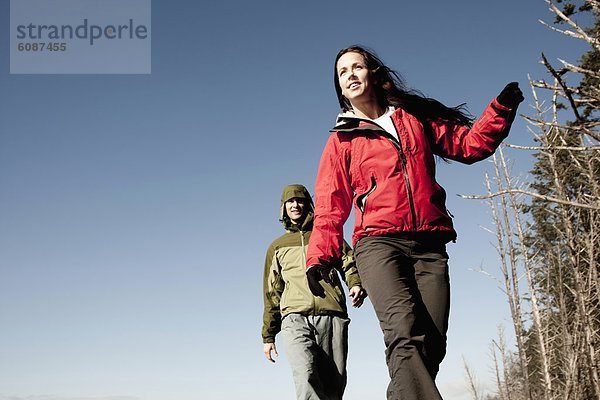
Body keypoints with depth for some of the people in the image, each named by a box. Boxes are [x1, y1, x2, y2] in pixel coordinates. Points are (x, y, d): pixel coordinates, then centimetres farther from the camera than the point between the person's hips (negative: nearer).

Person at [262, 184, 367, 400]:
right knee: (305, 376, -25)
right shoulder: (277, 246, 27)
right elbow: (272, 293, 26)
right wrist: (268, 335, 21)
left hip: (331, 315, 0)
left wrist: (357, 285, -13)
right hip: (295, 318, 0)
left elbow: (349, 263, 11)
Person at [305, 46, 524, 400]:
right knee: (405, 334, -27)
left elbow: (470, 144, 20)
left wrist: (502, 107, 5)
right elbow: (330, 209, 11)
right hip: (378, 242, -3)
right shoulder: (342, 141, 16)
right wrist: (319, 258, -3)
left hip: (429, 246, 3)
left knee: (430, 347, -9)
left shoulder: (415, 117, 22)